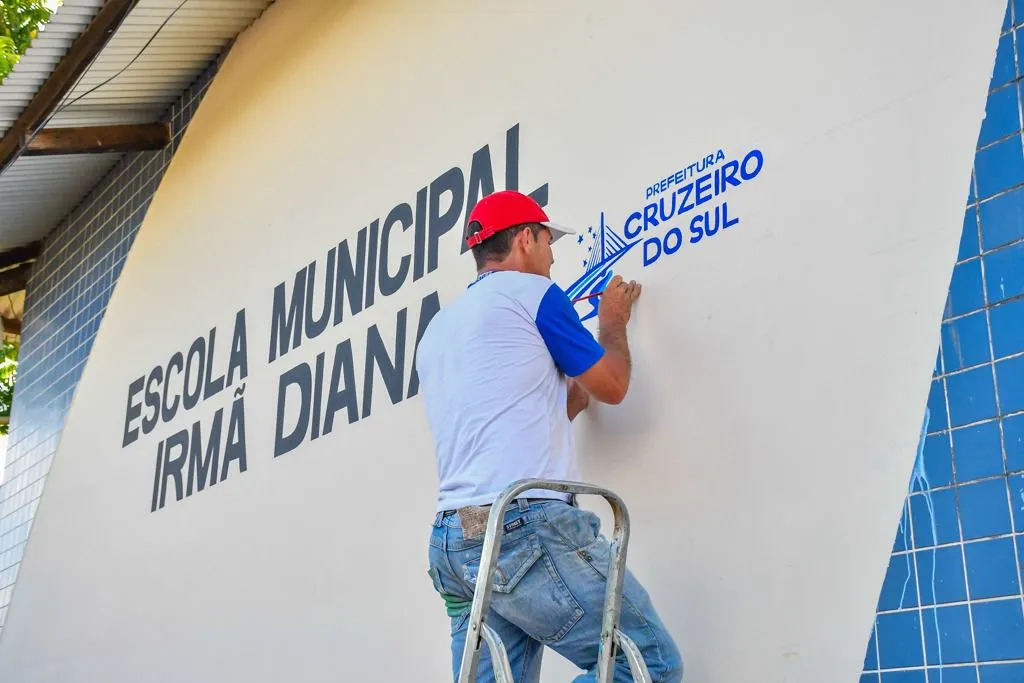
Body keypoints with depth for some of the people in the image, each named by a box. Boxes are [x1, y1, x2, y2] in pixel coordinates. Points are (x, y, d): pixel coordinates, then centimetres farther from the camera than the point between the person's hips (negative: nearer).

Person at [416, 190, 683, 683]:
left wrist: (581, 384, 37)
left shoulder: (437, 330, 25)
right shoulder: (529, 291, 2)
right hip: (528, 530, -8)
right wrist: (613, 322, 29)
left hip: (452, 543, 8)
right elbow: (612, 387, 10)